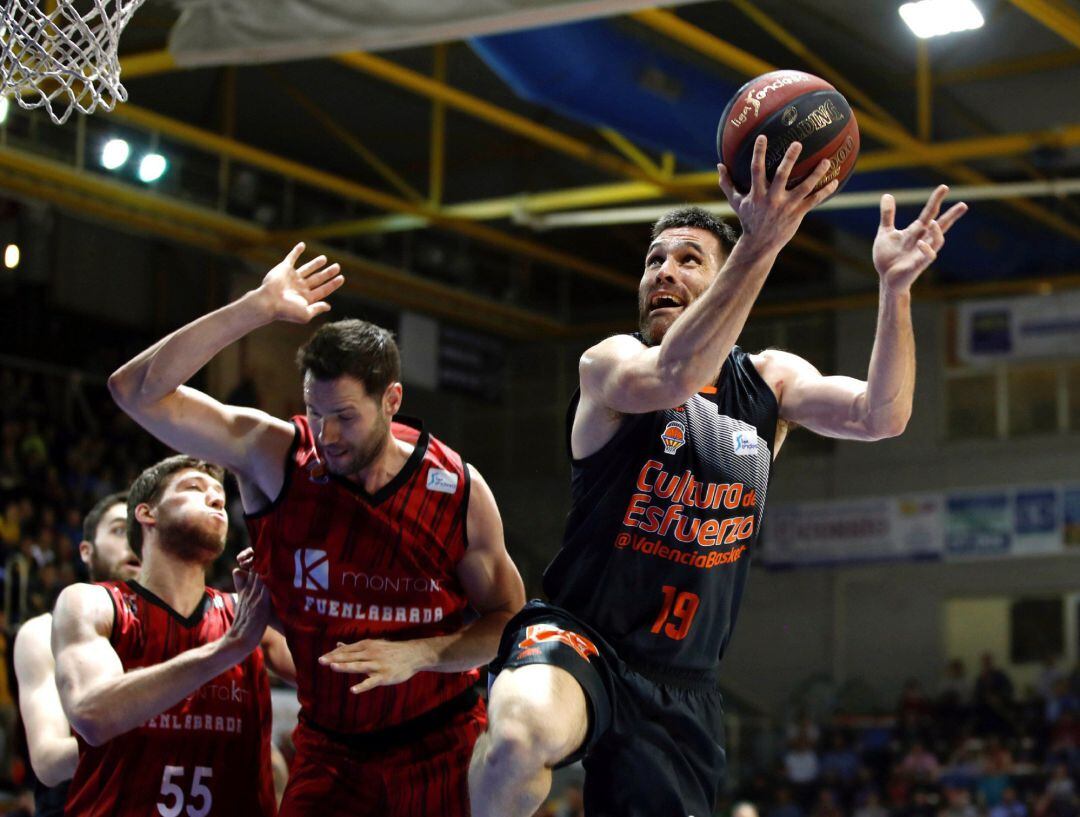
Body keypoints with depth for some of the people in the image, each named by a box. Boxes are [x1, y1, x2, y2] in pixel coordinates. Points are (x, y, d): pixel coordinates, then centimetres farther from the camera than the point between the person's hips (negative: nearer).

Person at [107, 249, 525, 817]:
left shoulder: (460, 491, -11)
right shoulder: (274, 456, -12)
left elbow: (508, 621, -2)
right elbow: (138, 390, -20)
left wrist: (418, 654, -21)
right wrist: (259, 307, -26)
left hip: (439, 747, 0)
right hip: (328, 748, 0)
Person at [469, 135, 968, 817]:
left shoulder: (768, 381, 8)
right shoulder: (609, 363, -7)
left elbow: (879, 416, -10)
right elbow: (675, 377, -32)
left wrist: (895, 287, -26)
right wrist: (759, 247, -43)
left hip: (683, 689, 5)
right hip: (577, 640, -5)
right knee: (521, 737, -38)